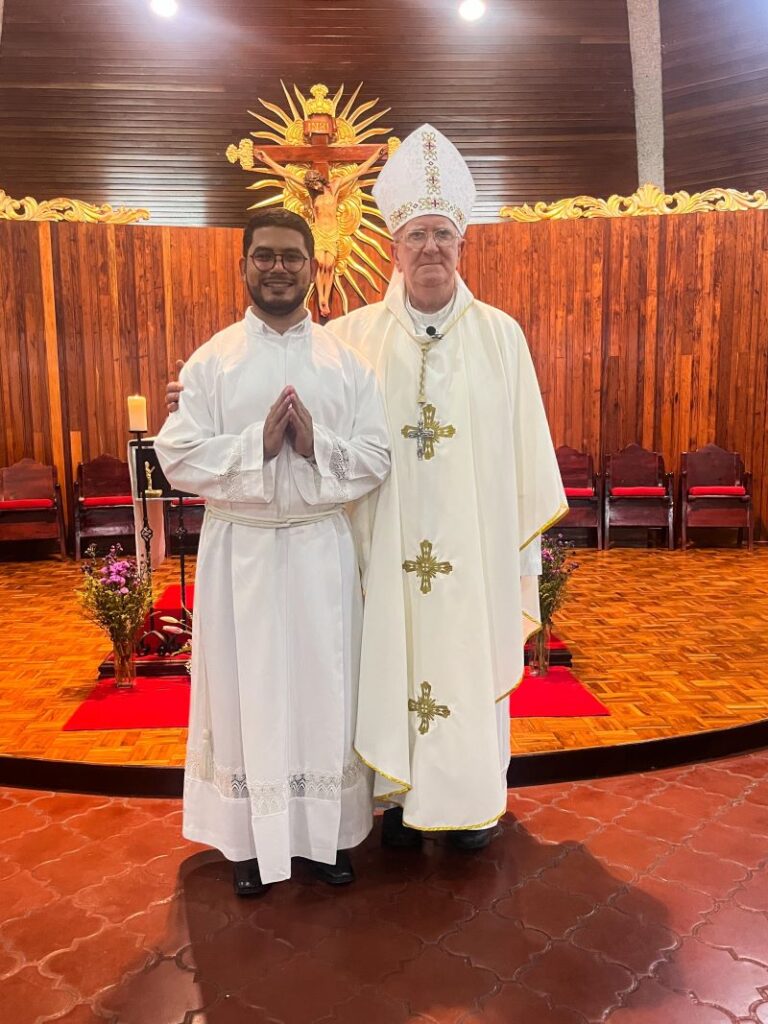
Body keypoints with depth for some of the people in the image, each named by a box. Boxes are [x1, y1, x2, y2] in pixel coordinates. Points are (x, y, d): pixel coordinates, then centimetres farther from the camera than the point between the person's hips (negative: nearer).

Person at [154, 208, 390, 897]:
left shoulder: (347, 361, 4)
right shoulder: (211, 361, 2)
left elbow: (375, 459, 0)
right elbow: (178, 458, -6)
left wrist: (316, 444, -17)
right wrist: (257, 444, -18)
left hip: (322, 547, 1)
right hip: (240, 549, 0)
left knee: (324, 686, 9)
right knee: (247, 689, 8)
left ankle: (326, 834, 27)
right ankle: (251, 839, 26)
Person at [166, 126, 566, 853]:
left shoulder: (500, 335, 0)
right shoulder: (356, 336, 0)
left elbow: (525, 448, 0)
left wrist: (526, 543, 0)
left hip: (474, 548, 0)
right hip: (386, 547, 1)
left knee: (472, 661, 12)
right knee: (391, 664, 10)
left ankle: (474, 793, 33)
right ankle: (402, 791, 32)